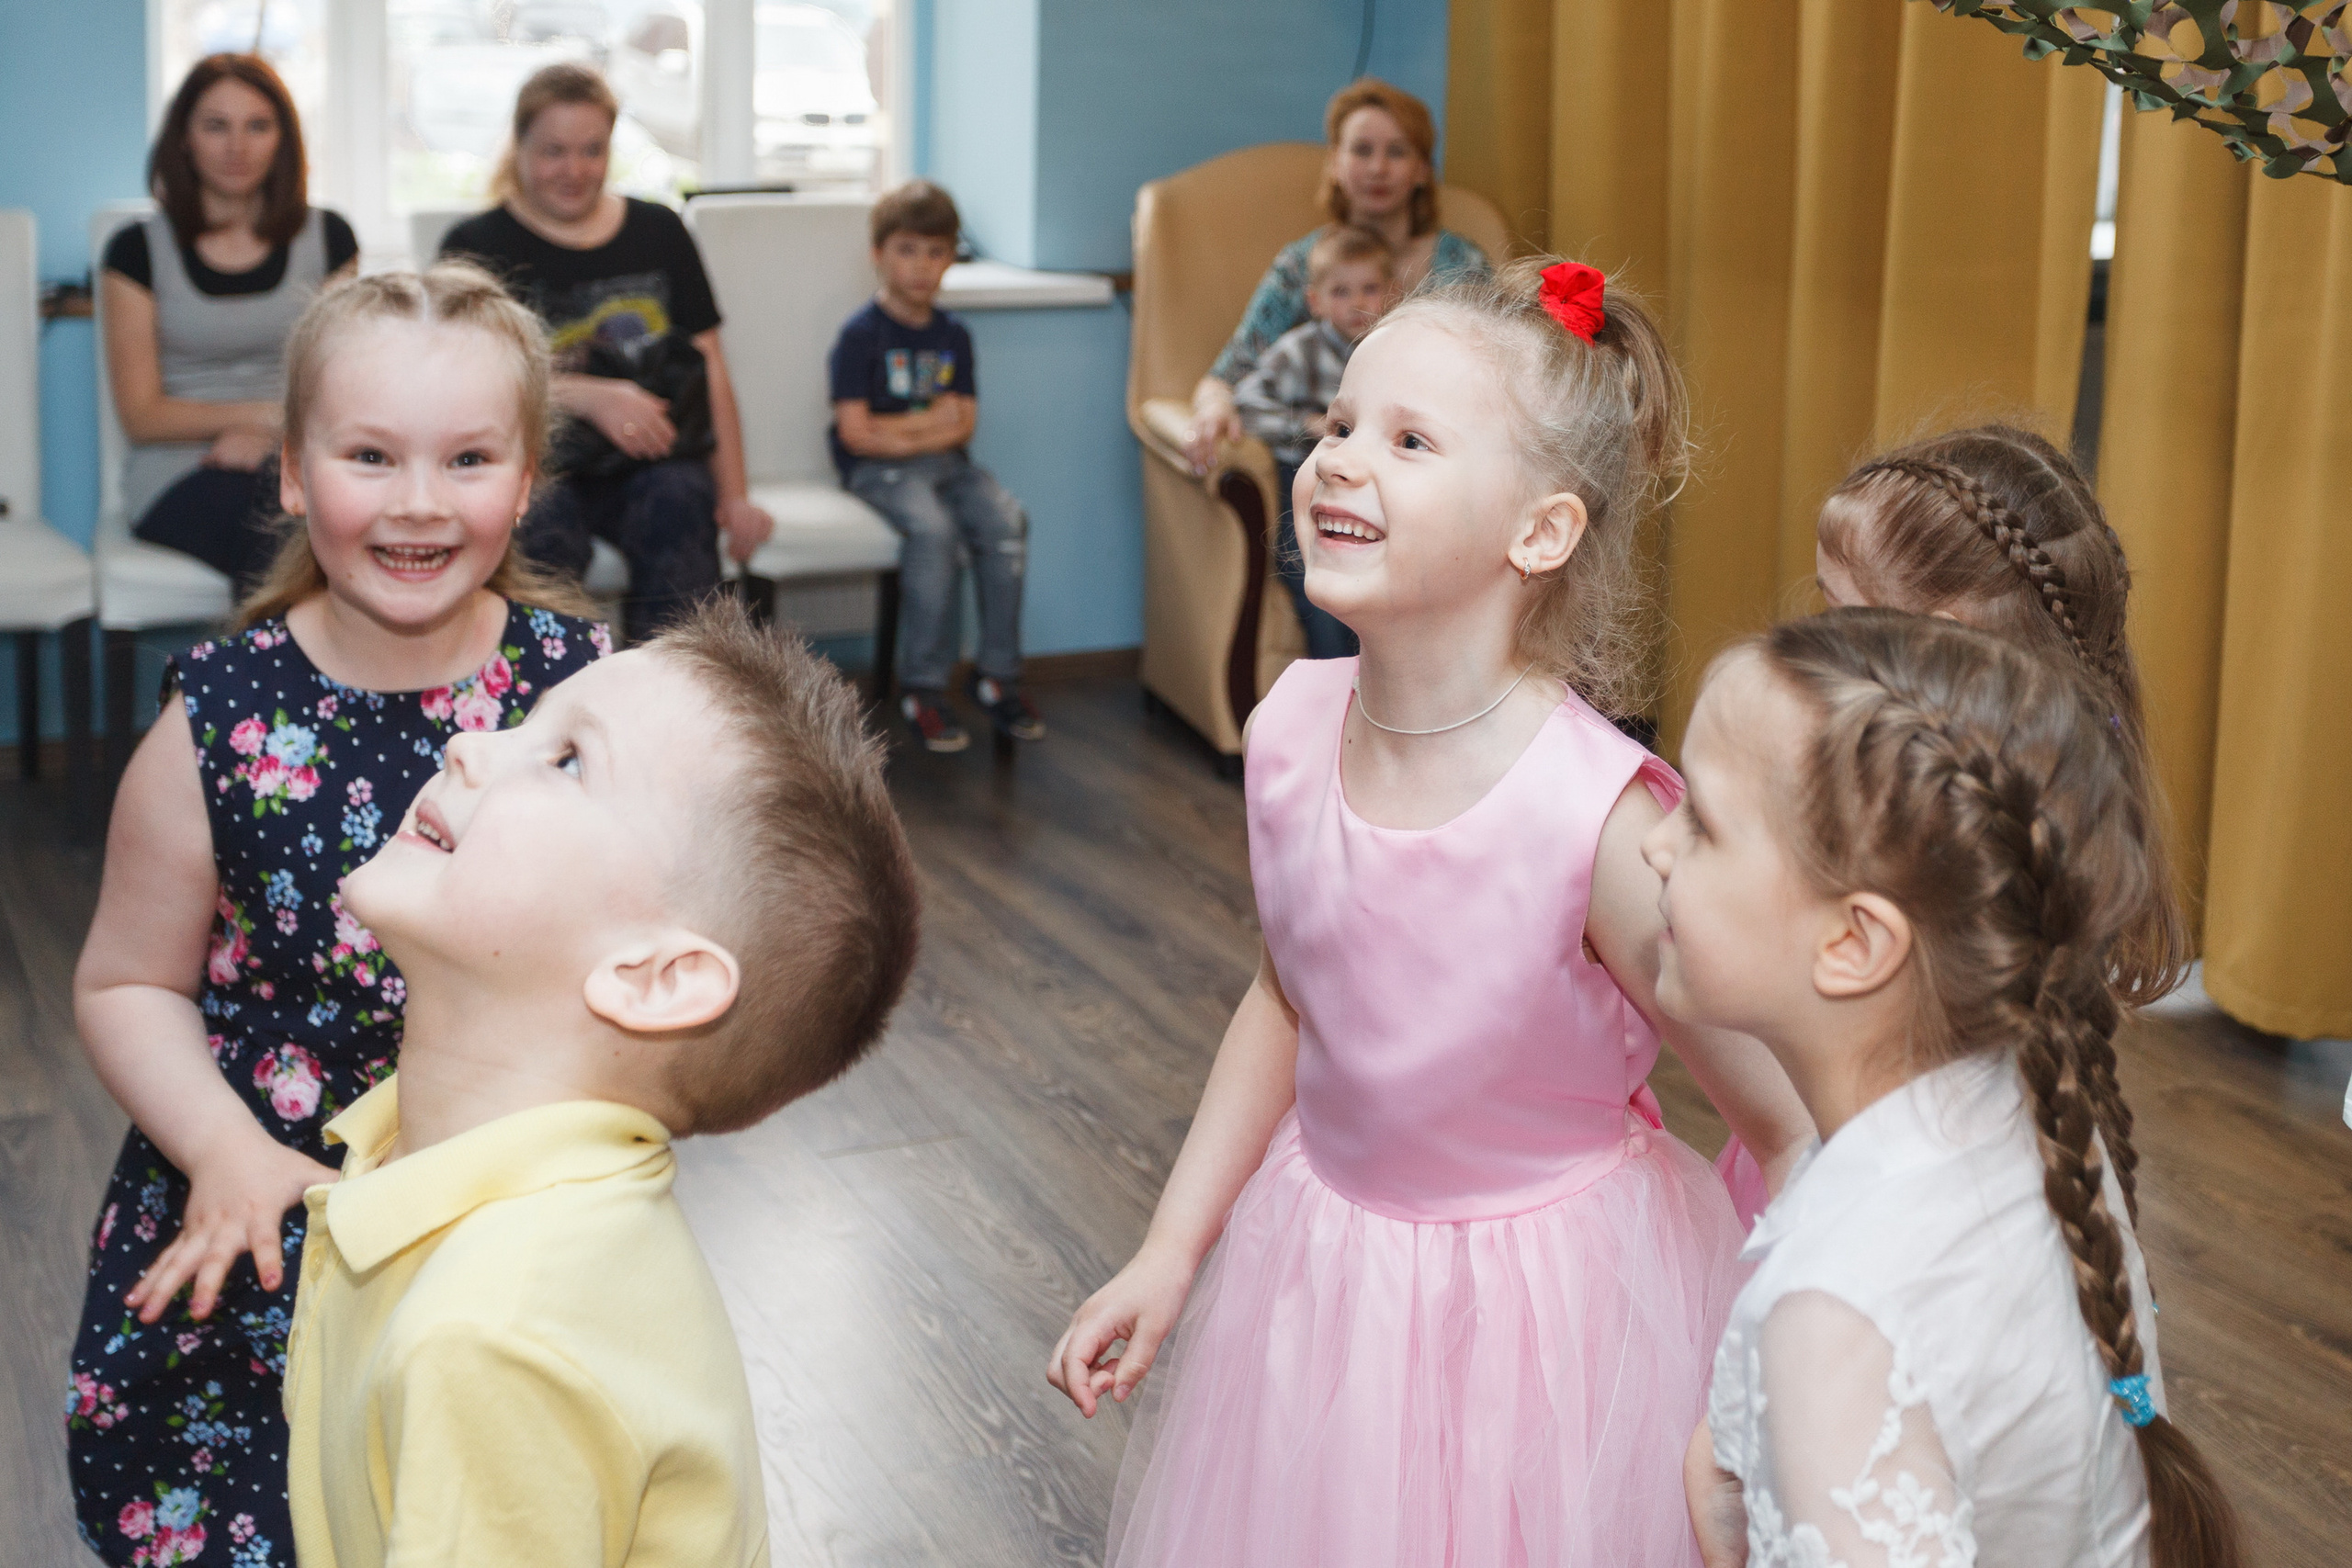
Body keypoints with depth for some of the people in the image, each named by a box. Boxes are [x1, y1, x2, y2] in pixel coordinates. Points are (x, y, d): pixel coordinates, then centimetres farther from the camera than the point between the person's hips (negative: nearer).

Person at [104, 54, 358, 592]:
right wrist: (268, 414, -11)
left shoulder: (326, 237, 13)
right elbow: (140, 416, 1)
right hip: (180, 475, -2)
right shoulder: (139, 249, 6)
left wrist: (262, 437, -11)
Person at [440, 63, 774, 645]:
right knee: (542, 530, -36)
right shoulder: (478, 247, 9)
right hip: (533, 460, -2)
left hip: (651, 461, 2)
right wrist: (592, 396, -18)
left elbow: (710, 369, 15)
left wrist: (735, 495, 5)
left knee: (679, 503, -33)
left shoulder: (659, 233, 18)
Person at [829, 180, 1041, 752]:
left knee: (1006, 520, -23)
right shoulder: (861, 334, -3)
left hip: (947, 464, 5)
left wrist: (899, 429, -9)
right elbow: (856, 432, -11)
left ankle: (997, 675, -14)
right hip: (877, 469, -5)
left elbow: (963, 425, 7)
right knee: (934, 529, -33)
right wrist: (933, 421, -3)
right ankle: (923, 688, -24)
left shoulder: (953, 336, 13)